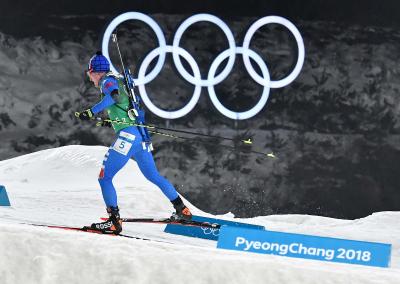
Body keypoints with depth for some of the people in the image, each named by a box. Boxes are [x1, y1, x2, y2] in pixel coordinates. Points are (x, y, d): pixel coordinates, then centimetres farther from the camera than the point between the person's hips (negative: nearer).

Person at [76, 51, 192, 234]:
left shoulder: (107, 81, -2)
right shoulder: (119, 80, 22)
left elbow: (113, 95, -25)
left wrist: (92, 112, -25)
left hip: (127, 135, -9)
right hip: (141, 136, 9)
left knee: (104, 178, -3)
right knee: (154, 176, 21)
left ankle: (114, 221, -10)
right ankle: (182, 210, 24)